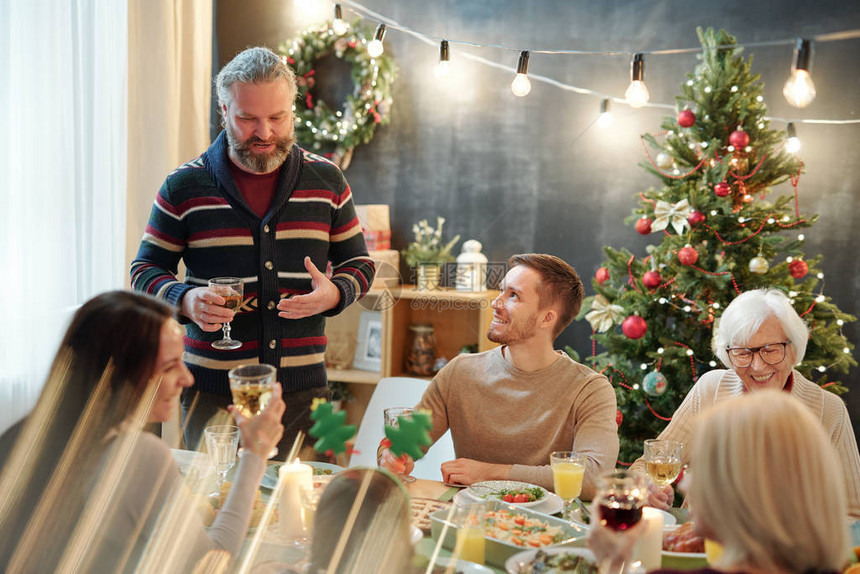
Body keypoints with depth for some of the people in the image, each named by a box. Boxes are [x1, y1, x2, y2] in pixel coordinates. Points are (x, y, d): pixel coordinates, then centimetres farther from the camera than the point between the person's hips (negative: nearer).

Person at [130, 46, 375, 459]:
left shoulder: (326, 180, 5)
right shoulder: (184, 187, 0)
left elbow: (357, 262, 12)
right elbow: (146, 271, 6)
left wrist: (333, 294, -9)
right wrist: (185, 300, -14)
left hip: (302, 390, 1)